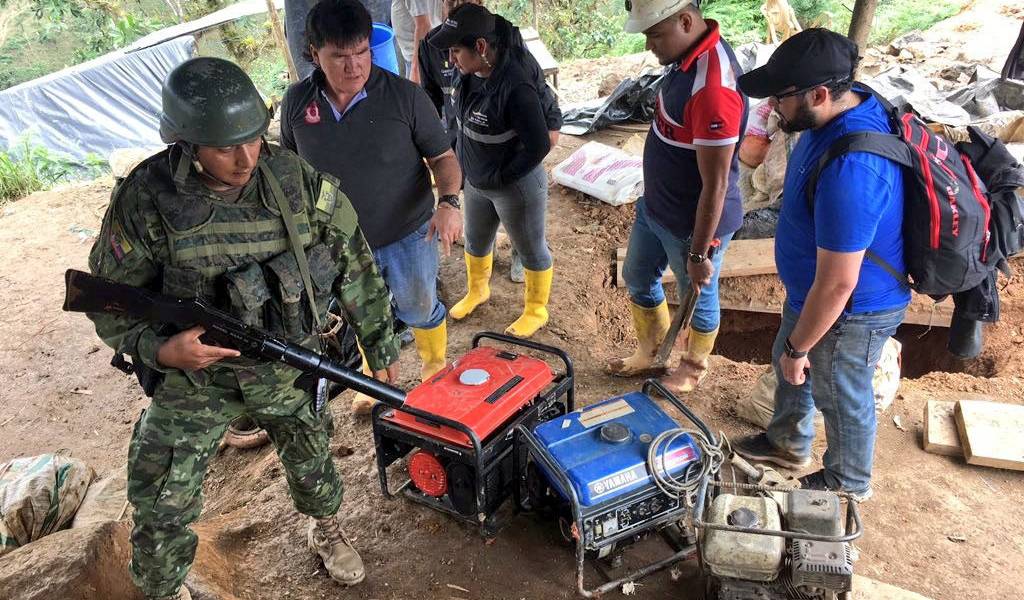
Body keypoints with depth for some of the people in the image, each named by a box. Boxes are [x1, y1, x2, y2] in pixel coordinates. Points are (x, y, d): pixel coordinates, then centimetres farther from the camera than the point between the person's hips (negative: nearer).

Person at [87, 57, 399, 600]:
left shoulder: (300, 183, -17)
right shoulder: (145, 200, -20)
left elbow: (355, 266, -6)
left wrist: (380, 346, 0)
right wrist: (158, 349, -25)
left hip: (288, 367, 1)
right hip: (193, 376, -1)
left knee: (310, 459, 23)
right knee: (162, 507, 7)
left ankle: (326, 529, 57)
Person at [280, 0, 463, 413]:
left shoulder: (405, 96, -17)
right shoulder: (297, 101, -8)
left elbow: (442, 157, -10)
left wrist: (449, 201, -28)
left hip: (408, 236, -2)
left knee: (420, 309, 19)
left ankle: (435, 368, 48)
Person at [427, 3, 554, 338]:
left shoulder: (515, 88, -32)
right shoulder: (469, 74, -6)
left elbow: (539, 147, -28)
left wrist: (499, 177, -19)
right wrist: (468, 167, 8)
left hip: (516, 188, -8)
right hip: (476, 183, 9)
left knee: (531, 250, 14)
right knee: (476, 241, 27)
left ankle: (536, 311, 36)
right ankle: (477, 291, 55)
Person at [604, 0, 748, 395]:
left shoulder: (714, 86, -33)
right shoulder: (689, 53, -3)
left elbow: (715, 184, -28)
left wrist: (700, 253, -21)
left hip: (692, 223, -9)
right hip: (653, 207, 9)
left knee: (698, 299, 16)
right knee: (638, 279, 24)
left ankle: (693, 368, 42)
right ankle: (650, 354, 46)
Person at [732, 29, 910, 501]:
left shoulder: (850, 171, -40)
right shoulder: (850, 104, -9)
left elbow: (837, 285, -32)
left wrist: (798, 348, -18)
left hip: (849, 310, -9)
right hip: (811, 289, 9)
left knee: (842, 398, 17)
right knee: (786, 365, 28)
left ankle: (848, 484, 46)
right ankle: (788, 442, 56)